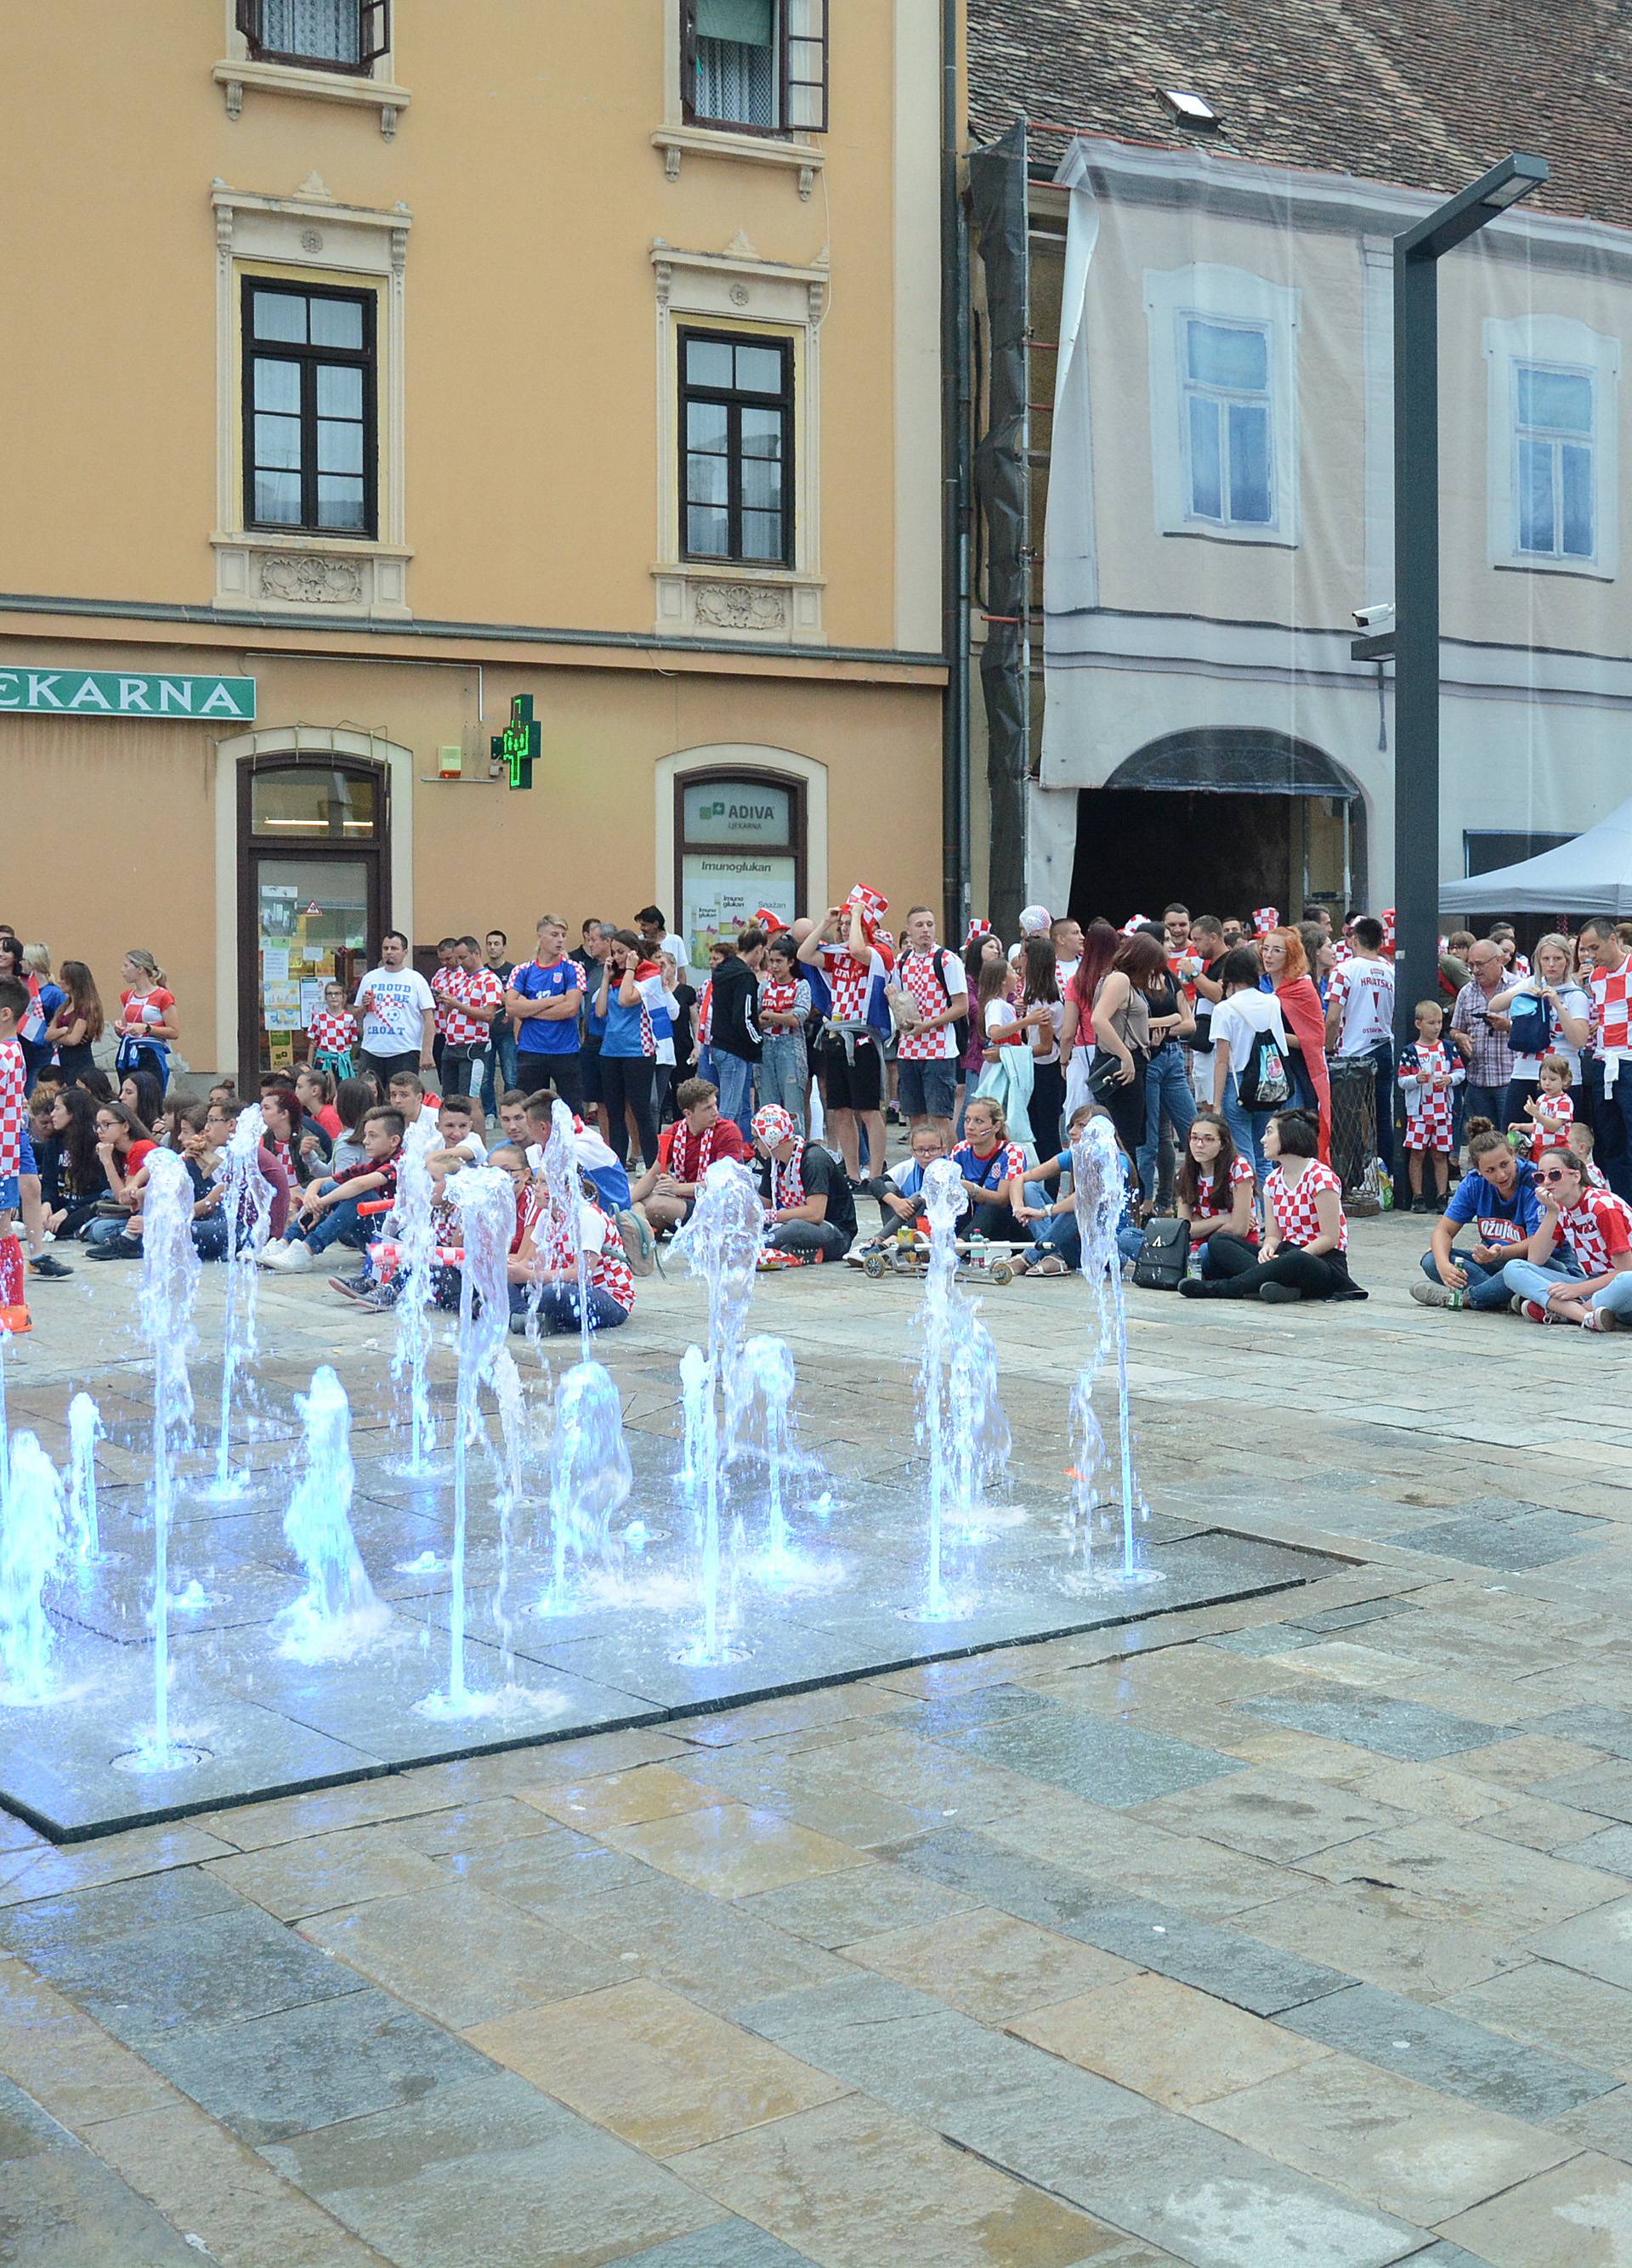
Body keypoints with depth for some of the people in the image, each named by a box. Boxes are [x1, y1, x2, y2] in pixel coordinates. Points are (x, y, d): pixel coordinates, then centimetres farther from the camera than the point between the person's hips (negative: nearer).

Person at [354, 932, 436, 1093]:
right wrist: (364, 1007, -6)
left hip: (405, 1053, -3)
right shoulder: (370, 978, 12)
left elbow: (429, 1018, -3)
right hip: (372, 1051, 4)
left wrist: (427, 1052, -12)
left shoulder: (416, 980, 1)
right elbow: (357, 1016, 18)